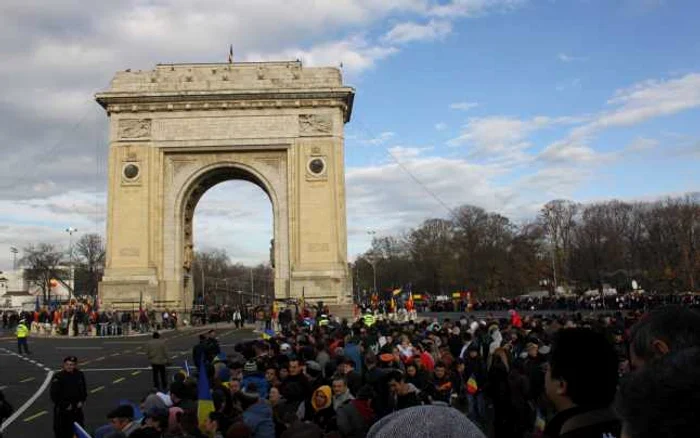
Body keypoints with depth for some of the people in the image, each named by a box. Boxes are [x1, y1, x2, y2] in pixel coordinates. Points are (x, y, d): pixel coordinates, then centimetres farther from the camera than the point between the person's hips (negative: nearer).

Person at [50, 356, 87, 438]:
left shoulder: (80, 375, 0)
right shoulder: (58, 377, -15)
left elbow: (84, 390, 12)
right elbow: (54, 395, -14)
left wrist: (82, 401, -2)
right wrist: (65, 405, -15)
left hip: (77, 408, 5)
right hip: (62, 410, -4)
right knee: (61, 431, 3)